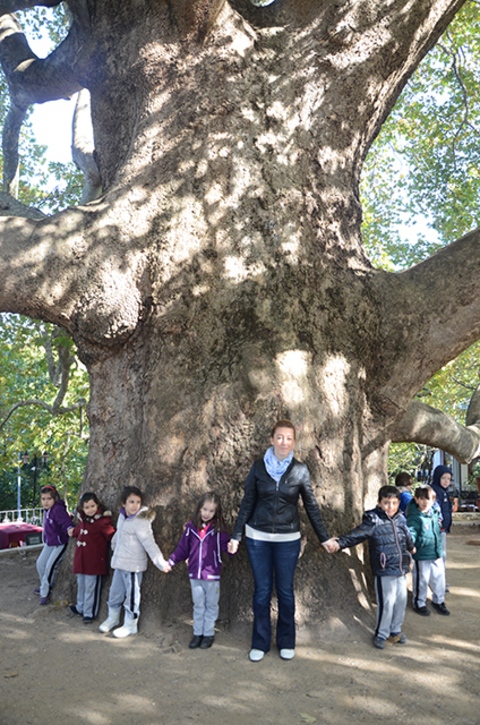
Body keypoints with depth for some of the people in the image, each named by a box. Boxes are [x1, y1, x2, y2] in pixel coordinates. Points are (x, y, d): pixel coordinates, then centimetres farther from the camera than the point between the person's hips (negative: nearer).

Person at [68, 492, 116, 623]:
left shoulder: (103, 521, -19)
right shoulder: (82, 518, 4)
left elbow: (111, 536, -19)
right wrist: (73, 532, 39)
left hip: (95, 559, -7)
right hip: (81, 557, 8)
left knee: (91, 587, 1)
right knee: (81, 584, 22)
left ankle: (89, 613, 15)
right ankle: (81, 607, 41)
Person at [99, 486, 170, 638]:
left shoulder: (141, 522, -20)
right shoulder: (122, 517, 4)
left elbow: (149, 544, -24)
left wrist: (161, 563, -30)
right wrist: (114, 544, 39)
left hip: (133, 565, -8)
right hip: (119, 563, 8)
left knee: (132, 595, 5)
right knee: (115, 591, 20)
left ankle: (130, 625, 22)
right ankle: (113, 618, 41)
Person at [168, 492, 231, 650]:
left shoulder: (218, 529, -9)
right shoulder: (191, 527, -1)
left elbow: (226, 545, -12)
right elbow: (183, 548, 6)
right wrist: (171, 561, 2)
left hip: (212, 575, -3)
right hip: (195, 575, 3)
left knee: (211, 605, 12)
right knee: (198, 605, 16)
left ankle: (209, 634, 25)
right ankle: (198, 633, 28)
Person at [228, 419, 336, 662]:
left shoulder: (300, 470, -4)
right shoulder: (258, 467, -2)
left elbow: (311, 506, 3)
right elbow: (247, 503, 4)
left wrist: (325, 538, 5)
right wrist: (236, 536, 3)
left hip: (288, 539, 0)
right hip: (257, 537, 0)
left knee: (285, 591, 8)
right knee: (262, 590, 7)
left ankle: (286, 642, 25)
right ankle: (260, 643, 22)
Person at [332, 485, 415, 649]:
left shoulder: (400, 519, 5)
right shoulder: (374, 522, -14)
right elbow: (357, 534, -25)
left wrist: (411, 547, 45)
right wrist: (339, 543, -40)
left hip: (401, 570, 6)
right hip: (384, 571, -6)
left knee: (401, 600, 13)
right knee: (387, 602, -4)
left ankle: (395, 630, 34)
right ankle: (381, 634, 17)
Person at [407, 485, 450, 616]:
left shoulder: (435, 512, 4)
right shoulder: (414, 517, -18)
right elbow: (411, 532, -26)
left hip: (437, 554, 7)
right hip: (422, 556, -7)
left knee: (439, 578, 18)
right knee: (422, 580, 6)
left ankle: (438, 601, 38)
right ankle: (419, 603, 25)